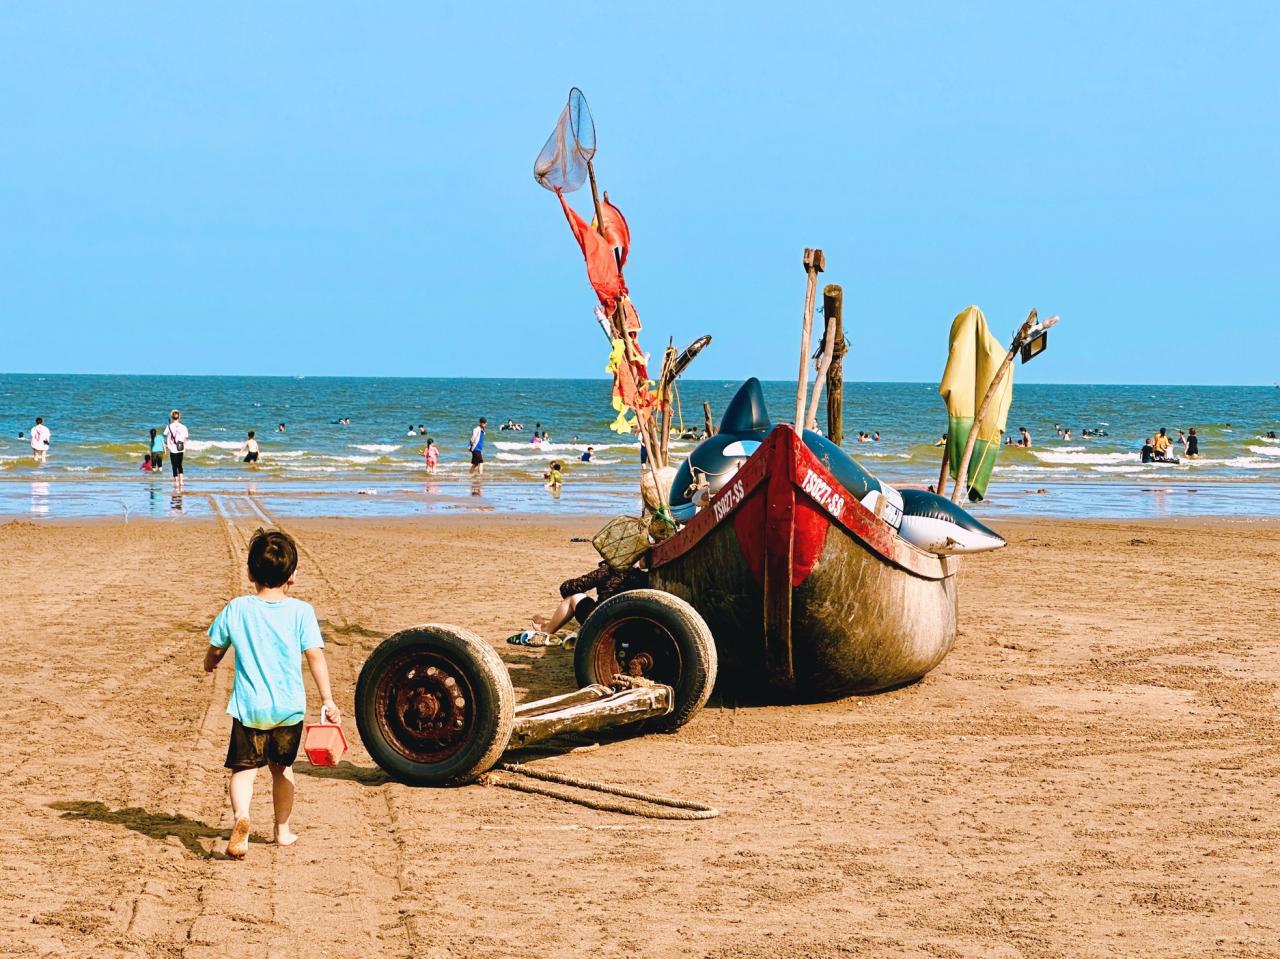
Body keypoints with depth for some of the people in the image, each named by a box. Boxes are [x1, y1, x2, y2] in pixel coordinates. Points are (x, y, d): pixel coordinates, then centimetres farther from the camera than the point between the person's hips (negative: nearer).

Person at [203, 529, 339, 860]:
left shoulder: (236, 609, -4)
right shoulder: (301, 611, -6)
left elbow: (215, 649, 8)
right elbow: (316, 656, -10)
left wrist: (210, 664, 31)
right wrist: (327, 700, -8)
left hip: (249, 708, -1)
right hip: (289, 709, 1)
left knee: (243, 769, -2)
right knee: (282, 768, 20)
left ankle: (241, 815, -30)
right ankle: (283, 830, 30)